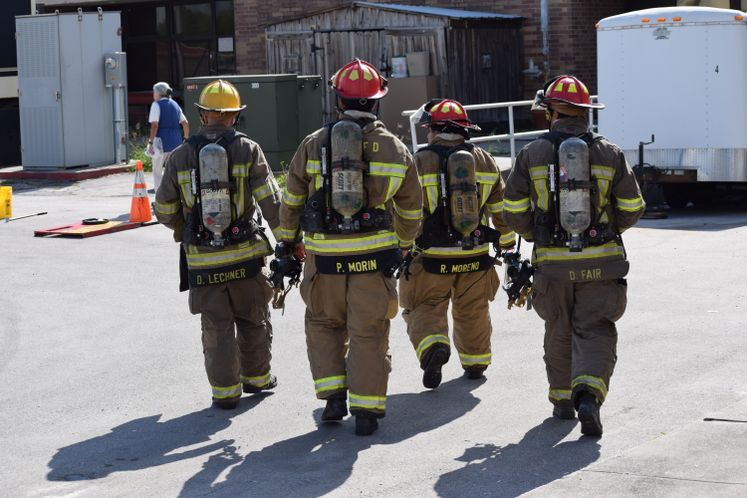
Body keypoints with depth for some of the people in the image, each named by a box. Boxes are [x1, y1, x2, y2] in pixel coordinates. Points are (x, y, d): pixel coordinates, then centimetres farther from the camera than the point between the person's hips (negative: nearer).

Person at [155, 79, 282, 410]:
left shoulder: (180, 157, 0)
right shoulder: (248, 150, -5)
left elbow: (165, 211, 6)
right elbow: (270, 201, -9)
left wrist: (182, 230, 27)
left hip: (202, 259, 1)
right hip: (245, 254, -1)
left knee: (216, 327, 11)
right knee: (253, 320, 18)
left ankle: (225, 390, 13)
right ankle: (256, 377, 31)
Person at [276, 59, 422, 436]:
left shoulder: (314, 144, 0)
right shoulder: (395, 149, 3)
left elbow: (292, 199, 9)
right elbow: (410, 208, 13)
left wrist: (288, 241, 23)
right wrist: (404, 246, 28)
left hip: (324, 254, 0)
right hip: (373, 253, 0)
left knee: (323, 324, 18)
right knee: (368, 333, 6)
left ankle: (333, 396, 11)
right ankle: (366, 411, 6)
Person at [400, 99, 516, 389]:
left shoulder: (419, 162, -8)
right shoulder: (484, 161, 4)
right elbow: (502, 207, 10)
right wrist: (507, 241, 23)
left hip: (432, 258, -3)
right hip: (475, 256, 3)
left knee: (425, 308, 7)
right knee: (472, 311, 20)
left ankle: (433, 346, -19)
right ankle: (476, 362, 33)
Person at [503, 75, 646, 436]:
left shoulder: (532, 155, -1)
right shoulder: (609, 154, 0)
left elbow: (513, 211, 1)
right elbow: (632, 209, 3)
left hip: (552, 261, 1)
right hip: (600, 262, -1)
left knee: (559, 332, 18)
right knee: (595, 332, 1)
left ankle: (562, 400, 27)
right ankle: (588, 395, -20)